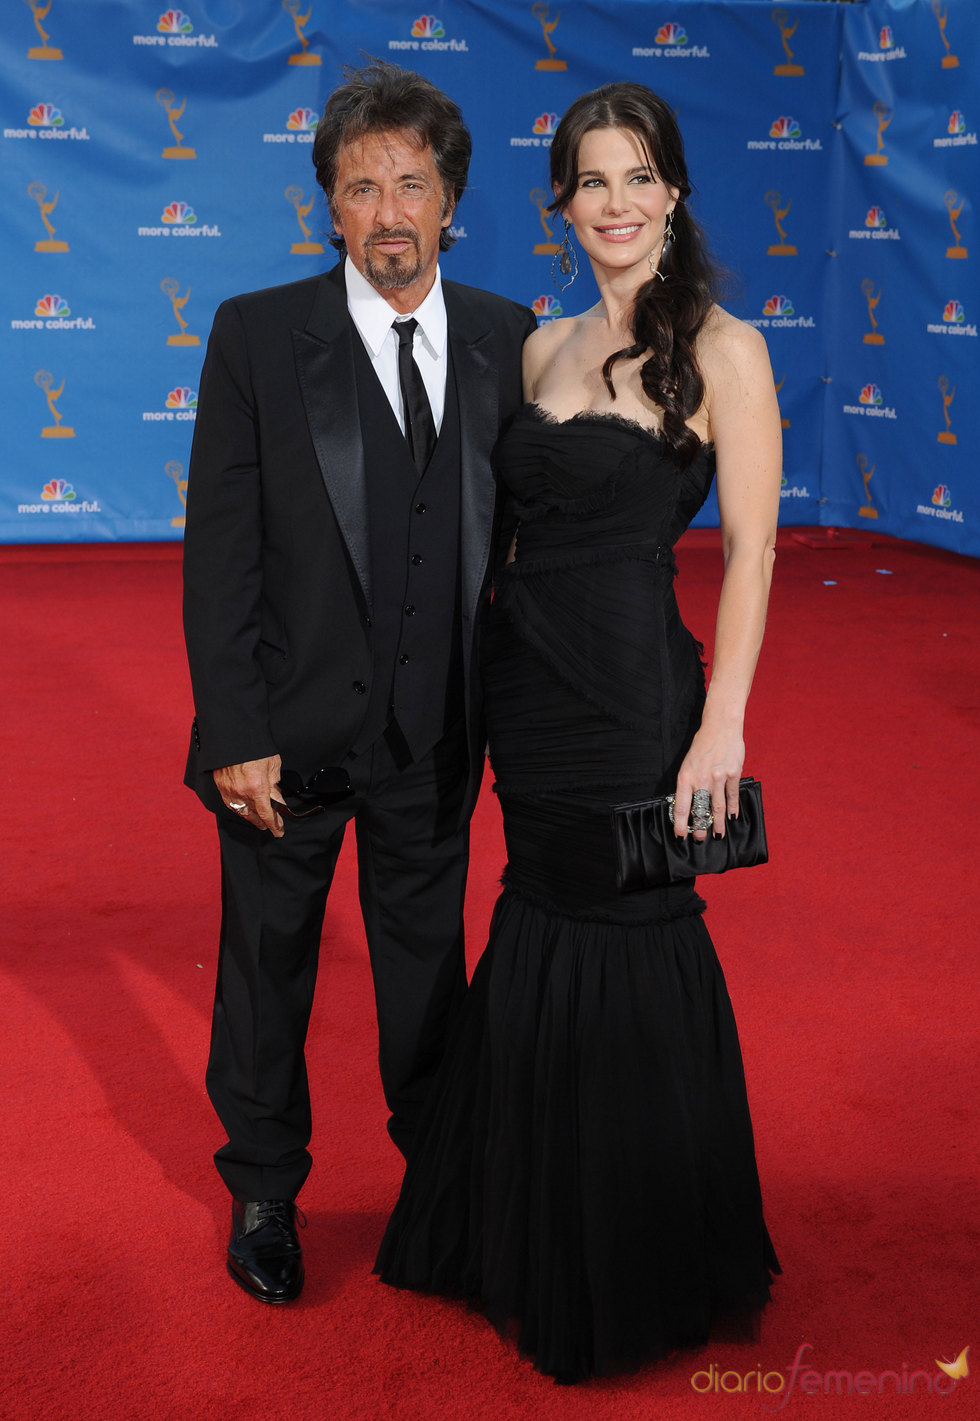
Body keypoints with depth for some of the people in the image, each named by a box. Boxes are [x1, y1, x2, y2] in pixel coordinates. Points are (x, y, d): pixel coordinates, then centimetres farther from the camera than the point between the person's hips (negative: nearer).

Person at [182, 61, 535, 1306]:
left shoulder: (508, 341, 0)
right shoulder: (257, 336, -7)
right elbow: (218, 551, -9)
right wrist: (235, 734, -13)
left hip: (435, 736, 2)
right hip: (289, 732, -2)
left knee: (430, 966, 18)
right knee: (266, 969, 15)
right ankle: (263, 1191, 36)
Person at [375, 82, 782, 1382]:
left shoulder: (721, 349, -8)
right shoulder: (546, 346, 11)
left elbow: (751, 547, -12)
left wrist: (721, 725, -17)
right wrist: (490, 665, 9)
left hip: (632, 688, -6)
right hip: (525, 677, 6)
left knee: (628, 956, 5)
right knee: (540, 945, 16)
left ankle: (644, 1275, 28)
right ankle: (534, 1244, 36)